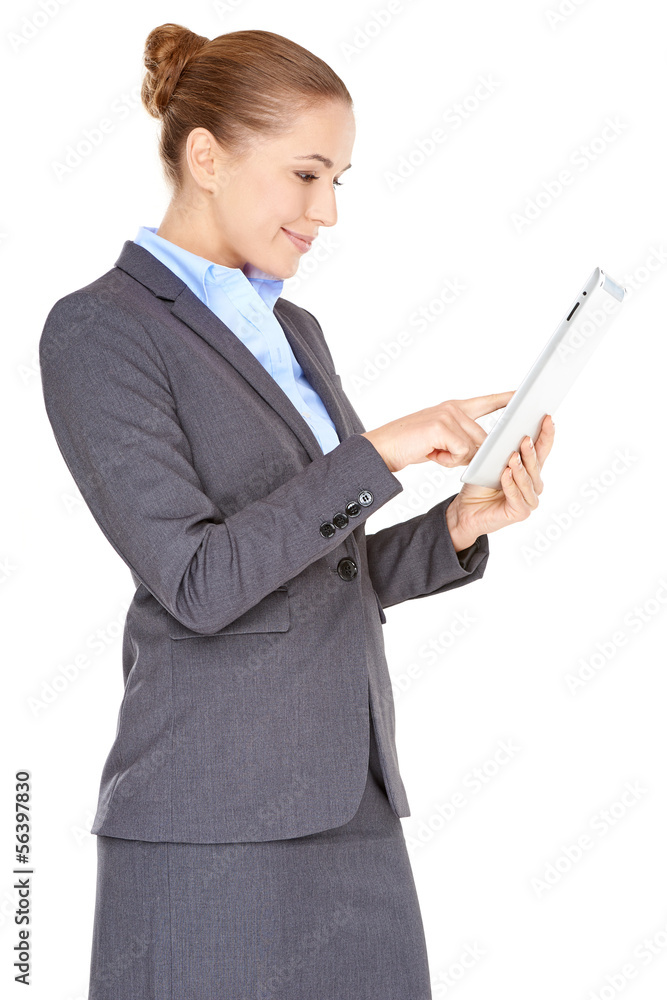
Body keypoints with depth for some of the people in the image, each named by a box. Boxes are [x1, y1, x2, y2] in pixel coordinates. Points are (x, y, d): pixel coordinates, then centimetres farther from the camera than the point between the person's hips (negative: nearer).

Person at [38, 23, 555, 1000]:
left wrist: (461, 524, -1)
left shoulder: (294, 333, 16)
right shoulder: (98, 332, -8)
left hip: (349, 809, 7)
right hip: (211, 829, -7)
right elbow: (199, 583, -17)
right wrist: (379, 453, -17)